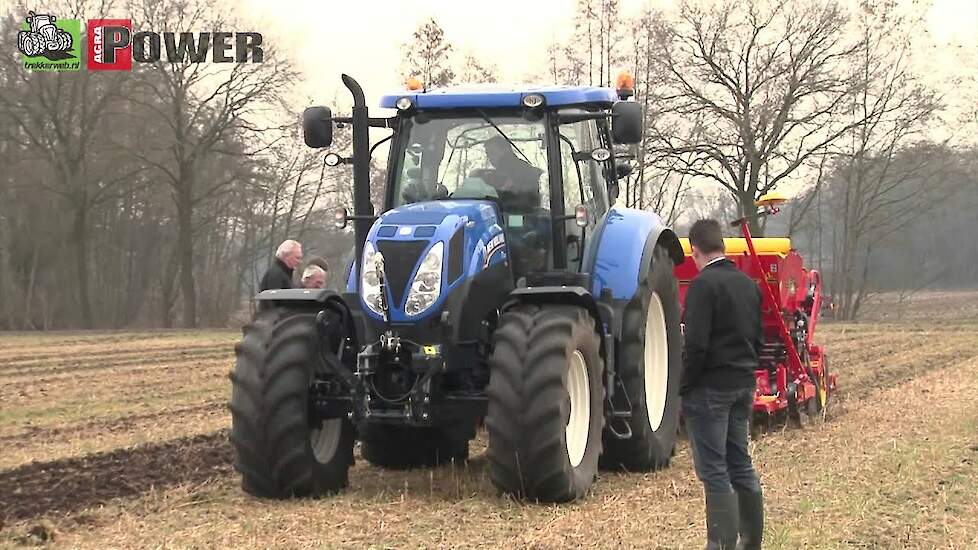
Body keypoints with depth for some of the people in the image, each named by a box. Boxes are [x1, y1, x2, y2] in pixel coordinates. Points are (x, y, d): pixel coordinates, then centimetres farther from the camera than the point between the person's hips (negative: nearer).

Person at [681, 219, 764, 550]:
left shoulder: (703, 284, -15)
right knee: (740, 465, 15)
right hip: (743, 386, 8)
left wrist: (683, 388, -10)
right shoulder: (748, 284, 10)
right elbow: (757, 339, 17)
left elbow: (696, 345, -19)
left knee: (714, 471, -4)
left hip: (710, 387, -8)